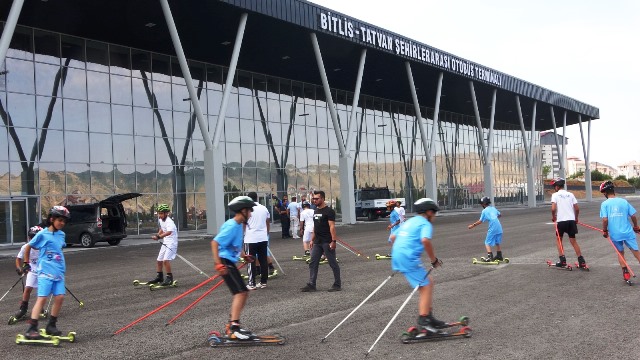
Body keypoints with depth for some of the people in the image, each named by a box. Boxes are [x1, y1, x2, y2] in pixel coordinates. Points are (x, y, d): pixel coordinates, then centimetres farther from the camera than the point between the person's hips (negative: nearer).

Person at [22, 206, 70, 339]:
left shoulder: (61, 234, 10)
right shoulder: (42, 234, -5)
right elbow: (28, 247, 8)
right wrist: (26, 263, 14)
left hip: (59, 272, 6)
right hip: (45, 272, -6)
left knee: (60, 297, -1)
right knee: (42, 298, -12)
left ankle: (51, 325, 13)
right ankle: (32, 328, -12)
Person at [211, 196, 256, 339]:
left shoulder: (238, 225, 13)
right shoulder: (231, 226, -17)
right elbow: (214, 242, -22)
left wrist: (244, 256, 18)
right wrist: (218, 264, -27)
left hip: (231, 262, 10)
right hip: (225, 262, -10)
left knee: (243, 293, 13)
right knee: (240, 292, -17)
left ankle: (231, 326, 20)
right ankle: (234, 327, -20)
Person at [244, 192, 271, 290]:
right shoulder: (264, 208, 9)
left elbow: (243, 224, -6)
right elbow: (268, 224, 15)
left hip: (251, 239, -4)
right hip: (263, 238, 4)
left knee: (251, 262, 1)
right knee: (263, 261, 9)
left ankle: (252, 284, 2)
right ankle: (263, 282, 13)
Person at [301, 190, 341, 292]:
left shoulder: (329, 211, -11)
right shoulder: (316, 211, 15)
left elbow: (332, 226, -16)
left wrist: (333, 241, -22)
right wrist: (312, 239, 17)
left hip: (327, 242, -8)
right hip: (317, 242, 8)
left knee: (333, 263, 1)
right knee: (313, 263, 5)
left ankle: (337, 284, 10)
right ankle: (311, 285, 8)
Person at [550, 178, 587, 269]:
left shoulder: (555, 195, -3)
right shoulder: (570, 194, 9)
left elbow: (553, 208, -16)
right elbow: (577, 208, 5)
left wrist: (553, 217, 3)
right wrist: (576, 218, 21)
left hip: (561, 221, -3)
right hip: (571, 220, 3)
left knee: (559, 240, 14)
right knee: (573, 241, 8)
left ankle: (562, 260, 7)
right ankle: (581, 261, 1)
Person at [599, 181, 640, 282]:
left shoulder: (604, 204, -4)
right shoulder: (623, 201, 2)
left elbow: (605, 219, -13)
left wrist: (604, 230, 3)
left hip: (614, 234, 0)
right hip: (628, 232, 0)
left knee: (620, 252, 17)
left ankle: (625, 273, 11)